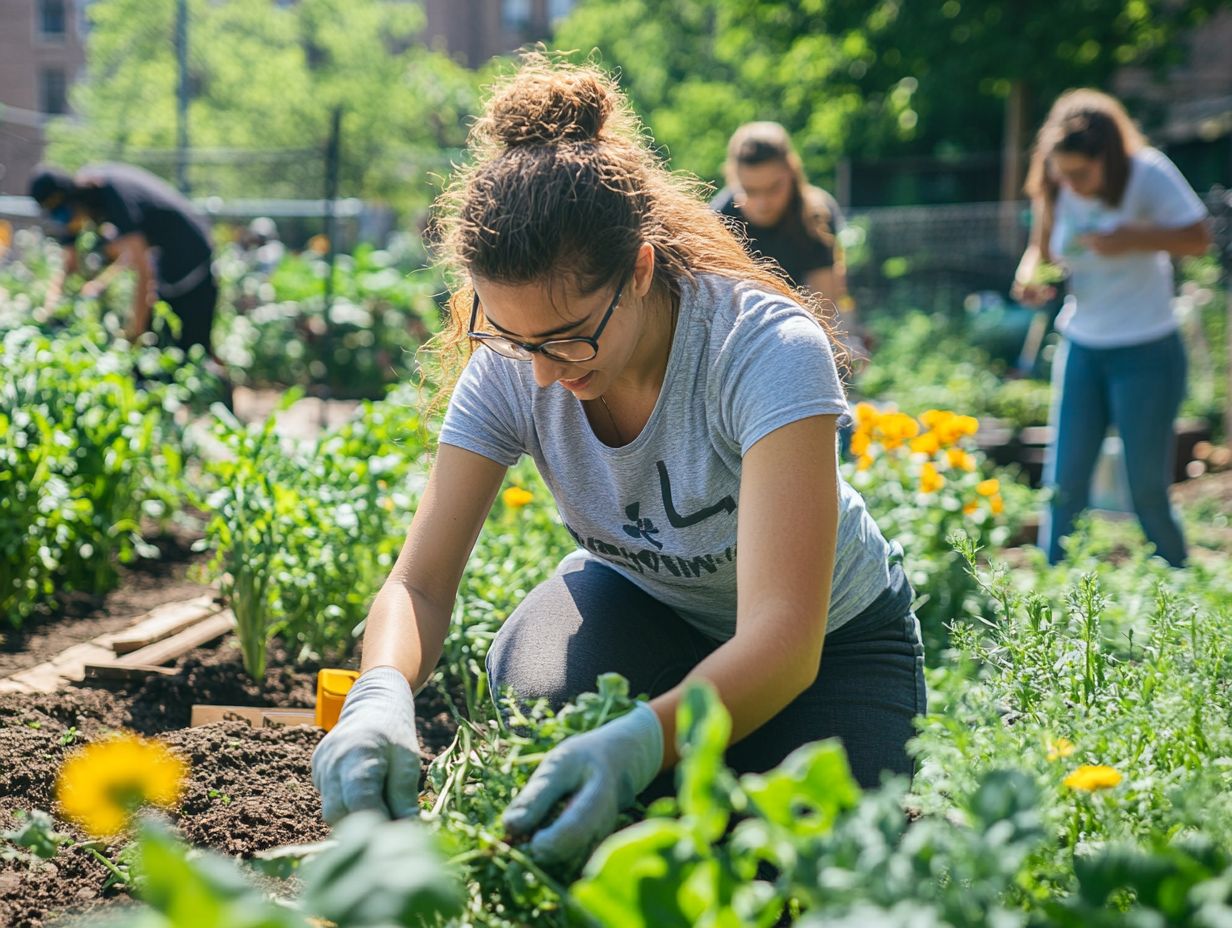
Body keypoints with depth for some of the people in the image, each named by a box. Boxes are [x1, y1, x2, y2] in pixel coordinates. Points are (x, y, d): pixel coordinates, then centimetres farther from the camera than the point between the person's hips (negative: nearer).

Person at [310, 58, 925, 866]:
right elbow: (420, 582, -22)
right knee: (536, 690, -31)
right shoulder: (507, 371, -22)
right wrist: (382, 695, -46)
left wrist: (640, 741, -62)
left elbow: (784, 640, -43)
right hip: (639, 598, 2)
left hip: (832, 636, -2)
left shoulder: (770, 351, -36)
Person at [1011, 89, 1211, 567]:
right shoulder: (1055, 190, -4)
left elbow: (1198, 238, -11)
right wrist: (1030, 276, -13)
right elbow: (1042, 248, 10)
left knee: (1148, 487, 1)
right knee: (1064, 481, 0)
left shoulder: (1148, 174, -15)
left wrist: (1135, 239, -26)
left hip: (1146, 353, -4)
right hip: (1080, 347, 4)